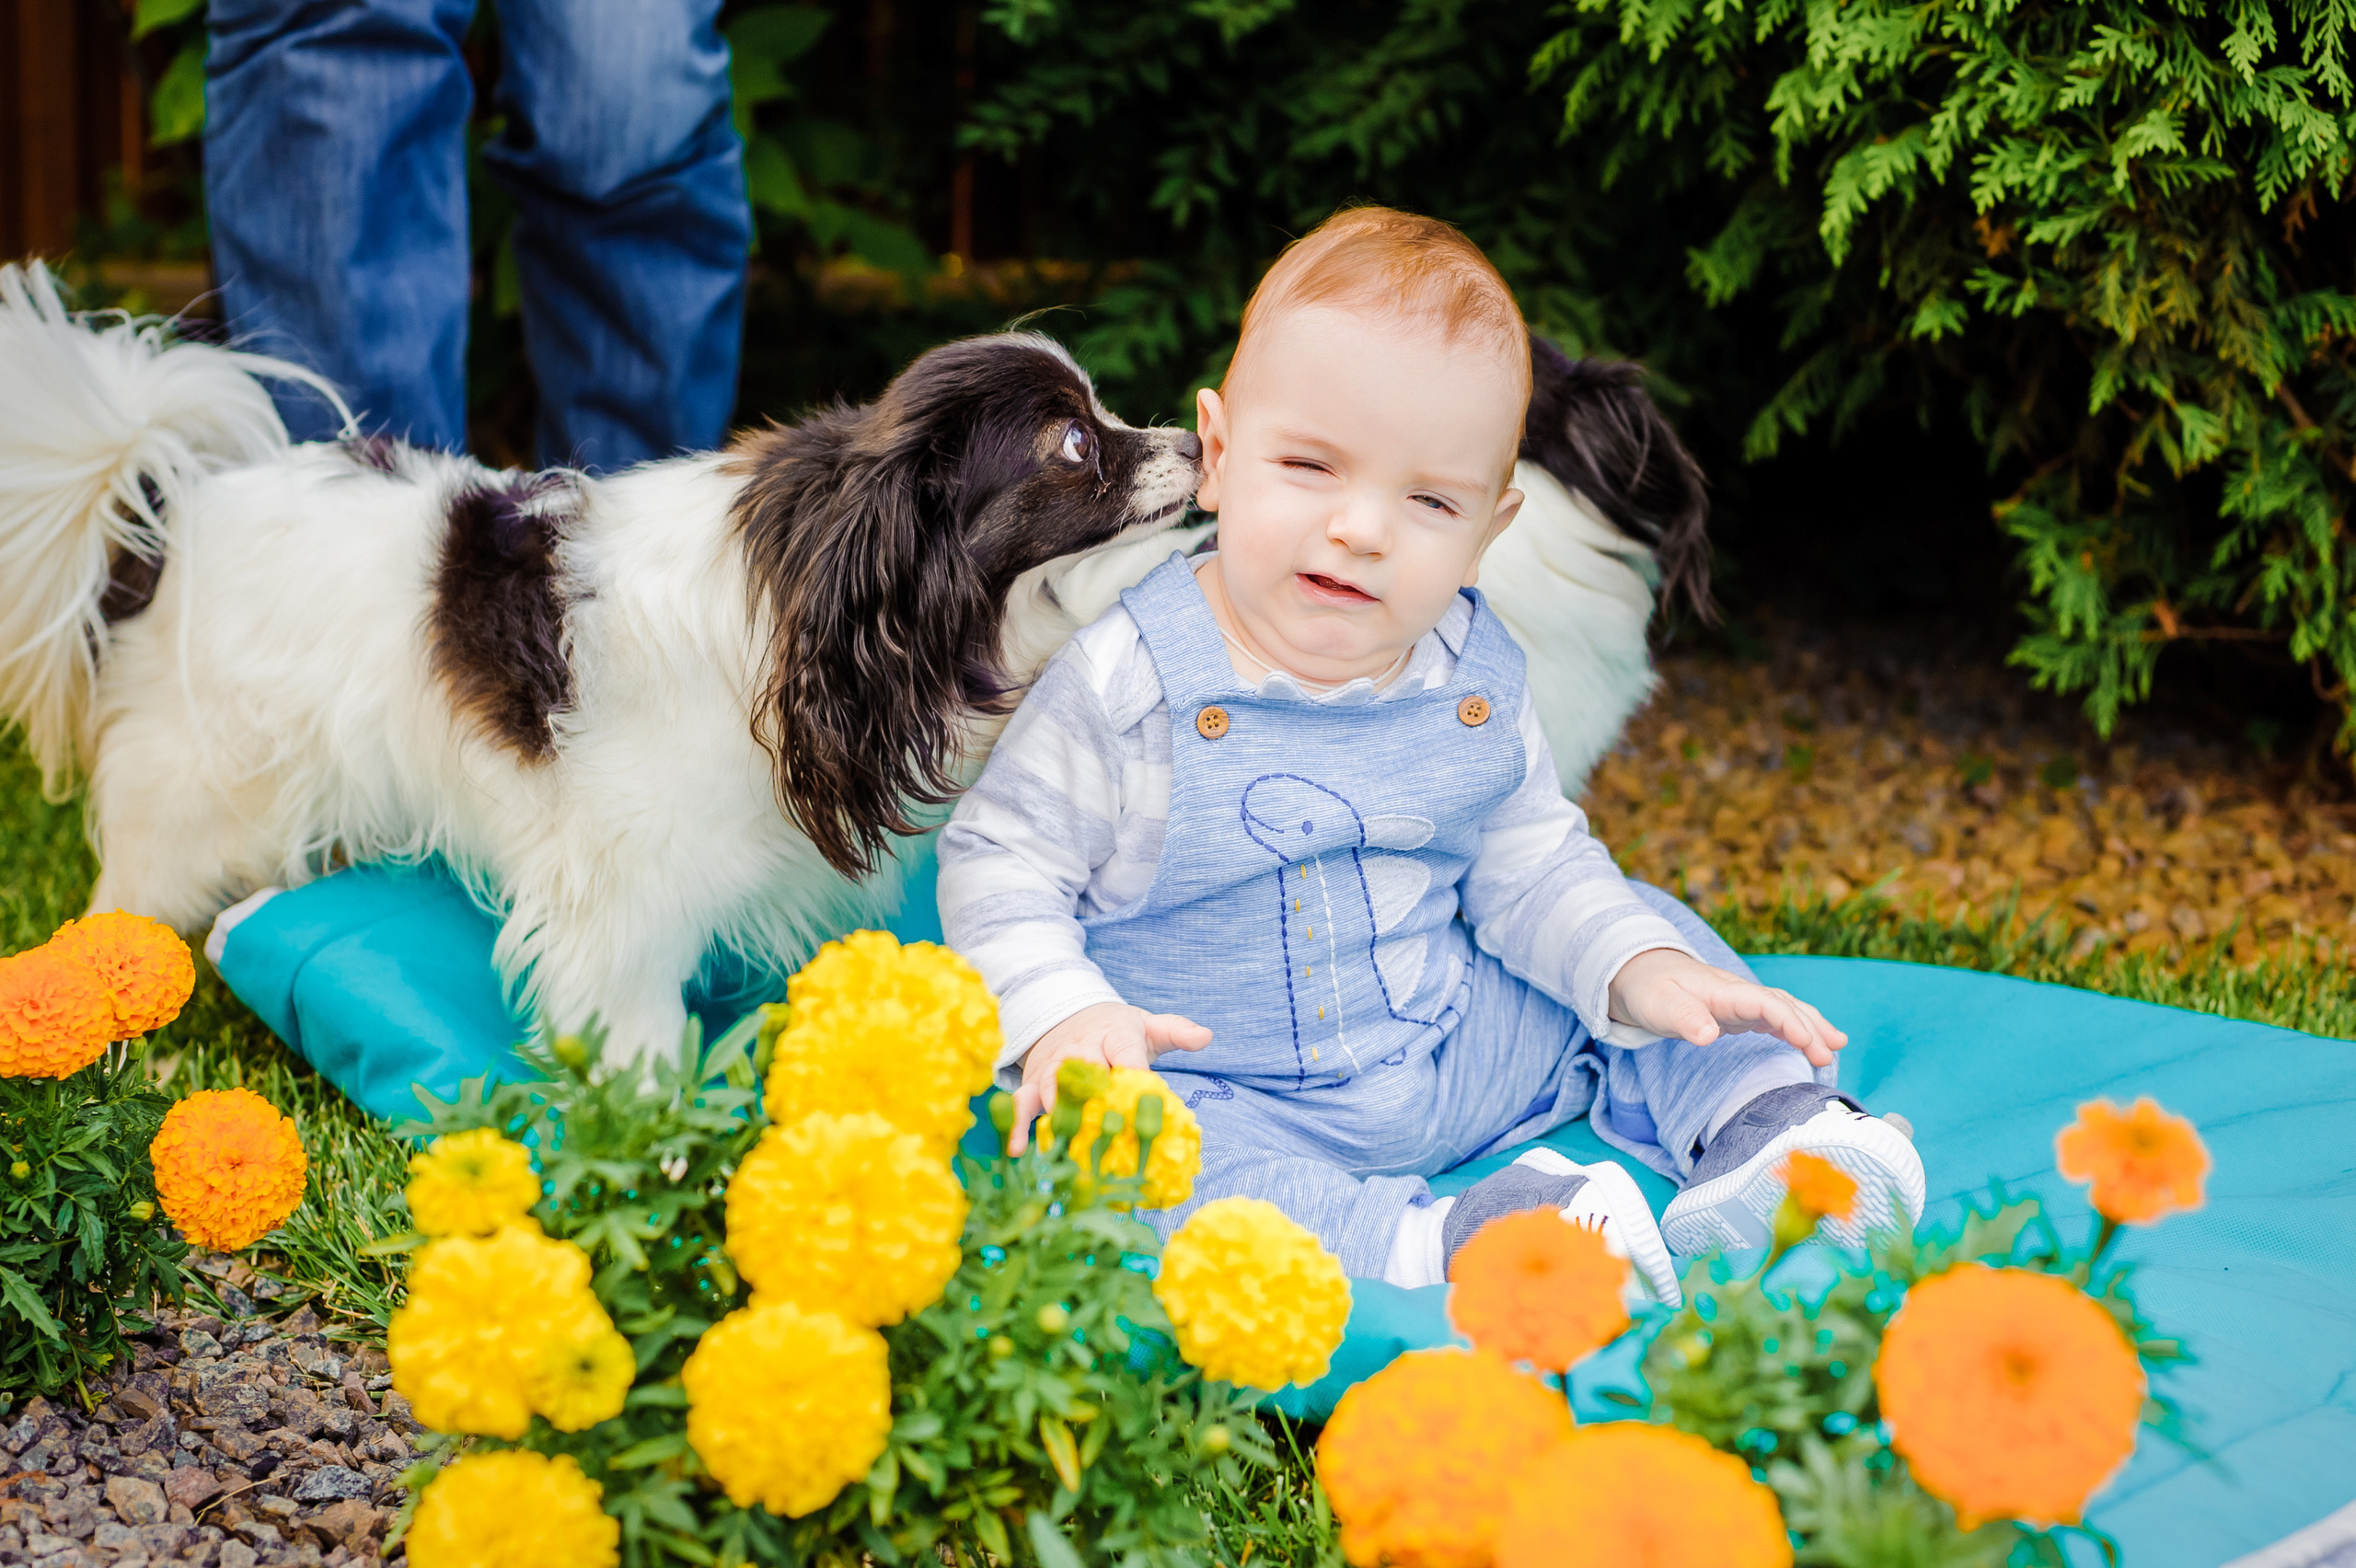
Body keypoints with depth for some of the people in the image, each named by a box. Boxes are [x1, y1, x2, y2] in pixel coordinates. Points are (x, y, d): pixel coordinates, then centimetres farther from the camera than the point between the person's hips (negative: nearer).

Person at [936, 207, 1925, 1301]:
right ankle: (1420, 1243, -40)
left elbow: (1529, 861, 5)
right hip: (1220, 1092, -4)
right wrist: (1061, 1015, -28)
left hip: (1458, 1062, 5)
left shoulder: (1474, 678, -2)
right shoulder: (1135, 680, -17)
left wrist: (1636, 964, -13)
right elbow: (1001, 863, -11)